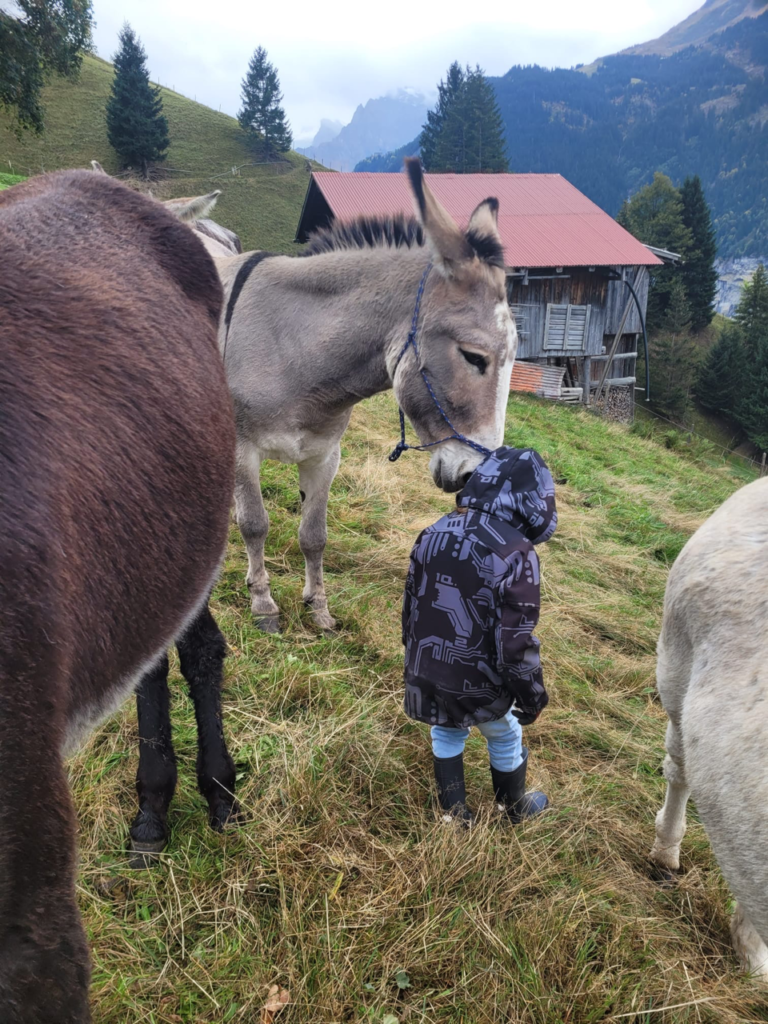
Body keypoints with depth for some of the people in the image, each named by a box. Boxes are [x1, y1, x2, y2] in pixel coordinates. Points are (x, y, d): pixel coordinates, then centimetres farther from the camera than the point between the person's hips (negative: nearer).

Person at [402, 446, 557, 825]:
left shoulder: (432, 534, -4)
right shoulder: (516, 555, -24)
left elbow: (411, 606, 6)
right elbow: (516, 641, -21)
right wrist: (532, 696, -6)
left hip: (428, 671, 4)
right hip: (477, 681, -4)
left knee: (446, 733, 27)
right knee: (505, 738, 23)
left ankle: (455, 813, 40)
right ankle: (515, 809, 46)